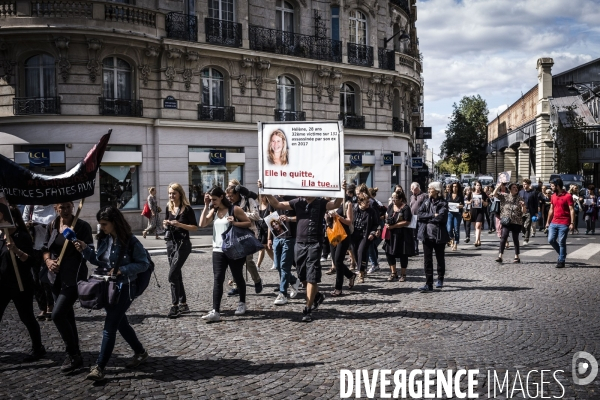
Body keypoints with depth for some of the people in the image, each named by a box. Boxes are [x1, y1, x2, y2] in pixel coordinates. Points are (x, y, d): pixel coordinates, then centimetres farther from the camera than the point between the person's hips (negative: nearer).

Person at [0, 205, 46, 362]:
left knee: (26, 317, 5)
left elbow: (31, 261, -22)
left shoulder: (22, 236, -14)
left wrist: (16, 250, -35)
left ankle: (37, 348, 21)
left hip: (20, 285, -6)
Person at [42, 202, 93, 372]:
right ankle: (75, 355, 28)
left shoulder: (82, 226, -10)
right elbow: (45, 248, 12)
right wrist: (48, 261, -7)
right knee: (67, 316, 14)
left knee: (57, 315, -14)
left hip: (74, 278, -6)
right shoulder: (52, 226, 6)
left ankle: (73, 355, -1)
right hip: (56, 277, 6)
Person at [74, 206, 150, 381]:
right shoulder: (104, 239, 2)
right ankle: (140, 352, 35)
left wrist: (122, 270, -22)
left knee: (109, 327, -7)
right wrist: (86, 249, -4)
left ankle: (100, 367, 0)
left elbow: (144, 264, -13)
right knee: (121, 323, 17)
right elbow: (98, 260, 12)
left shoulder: (130, 242, -16)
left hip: (124, 288, -7)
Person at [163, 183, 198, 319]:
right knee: (176, 274, 10)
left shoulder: (187, 209, -9)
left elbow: (195, 227, -8)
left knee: (172, 274, -15)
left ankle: (175, 306, -9)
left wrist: (180, 224, -21)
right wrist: (165, 224, -4)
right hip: (170, 243, 7)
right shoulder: (168, 208, 9)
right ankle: (183, 304, 19)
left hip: (183, 244, -7)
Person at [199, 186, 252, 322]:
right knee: (217, 280, -5)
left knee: (238, 277, 11)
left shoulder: (234, 209, -8)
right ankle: (215, 311, -10)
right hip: (218, 250, 4)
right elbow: (202, 224, -4)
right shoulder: (213, 211, 8)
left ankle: (242, 303, 32)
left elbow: (249, 223, -5)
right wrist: (206, 206, -6)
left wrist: (235, 223, -22)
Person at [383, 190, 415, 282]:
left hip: (402, 234, -6)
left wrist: (393, 226, -22)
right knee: (389, 252, 3)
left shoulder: (406, 208, -15)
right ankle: (393, 273, 17)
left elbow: (407, 222, -21)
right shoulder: (391, 206, 6)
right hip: (391, 234, 6)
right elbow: (387, 215, 24)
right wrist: (387, 223, 3)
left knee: (403, 254, 5)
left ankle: (403, 274, 20)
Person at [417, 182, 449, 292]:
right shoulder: (426, 202, 9)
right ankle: (428, 284, -1)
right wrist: (433, 215, -13)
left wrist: (427, 218, -9)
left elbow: (441, 217, -19)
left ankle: (440, 280, 32)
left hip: (439, 234, -3)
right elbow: (420, 214, -3)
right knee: (427, 260, -2)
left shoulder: (443, 203, -5)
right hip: (427, 234, 3)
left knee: (440, 258, 13)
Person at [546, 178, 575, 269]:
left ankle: (561, 261, 8)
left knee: (561, 242, -2)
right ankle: (562, 254, 24)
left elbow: (572, 210, -10)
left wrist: (572, 223, -16)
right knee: (551, 240, 2)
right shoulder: (553, 196, 10)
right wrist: (548, 222, 16)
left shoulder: (567, 196, -9)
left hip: (564, 224, -6)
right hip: (554, 223, 6)